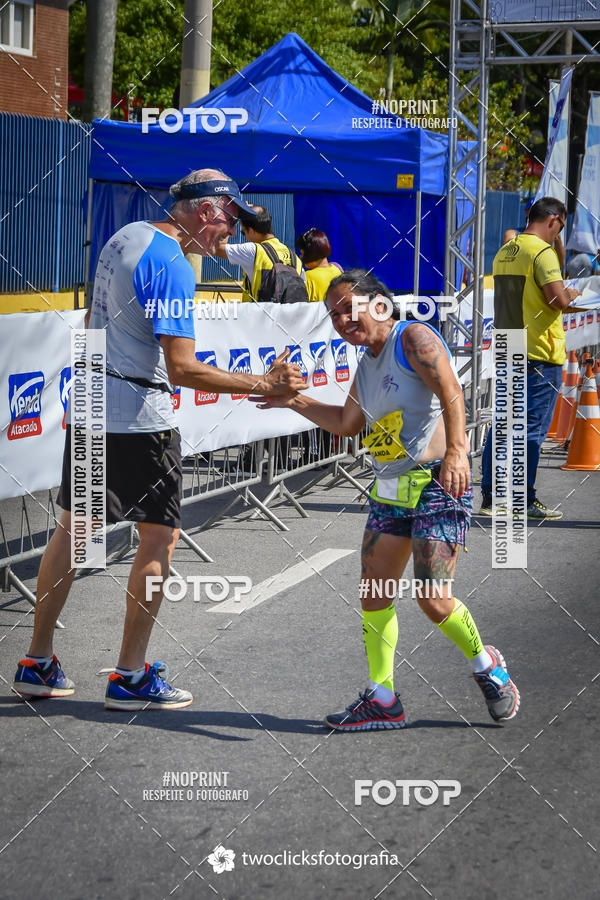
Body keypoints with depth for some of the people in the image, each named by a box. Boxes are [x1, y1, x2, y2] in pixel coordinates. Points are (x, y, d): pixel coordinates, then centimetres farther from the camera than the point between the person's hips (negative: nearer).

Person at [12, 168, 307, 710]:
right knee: (161, 535, 0)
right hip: (139, 418, -9)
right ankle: (131, 676, 1)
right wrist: (264, 385, -21)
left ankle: (37, 664, 17)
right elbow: (182, 369, -23)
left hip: (89, 402, 9)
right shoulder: (172, 267, -18)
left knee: (73, 528, 13)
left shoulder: (124, 237, 11)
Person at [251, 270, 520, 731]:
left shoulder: (414, 338, -10)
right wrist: (295, 401, 21)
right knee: (374, 594, 3)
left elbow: (450, 392, -24)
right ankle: (383, 700, 12)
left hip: (439, 486, -9)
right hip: (391, 491, 9)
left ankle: (487, 665, 15)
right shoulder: (366, 365, 16)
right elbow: (347, 423, 31)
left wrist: (456, 451, -37)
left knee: (433, 600, -11)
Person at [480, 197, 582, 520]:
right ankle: (525, 501, -1)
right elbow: (558, 299, -23)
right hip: (539, 354, -8)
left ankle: (490, 498, 12)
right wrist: (572, 294, 0)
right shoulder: (542, 252, -13)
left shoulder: (503, 253, 13)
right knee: (533, 428, -3)